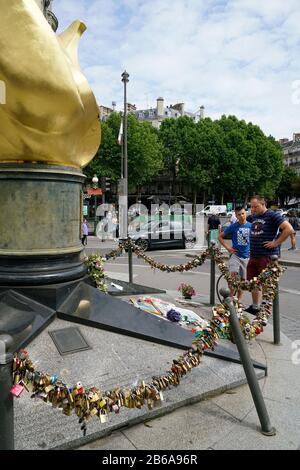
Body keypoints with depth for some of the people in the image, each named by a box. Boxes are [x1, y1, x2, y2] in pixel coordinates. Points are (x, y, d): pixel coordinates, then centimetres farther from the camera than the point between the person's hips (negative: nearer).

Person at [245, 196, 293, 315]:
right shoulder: (254, 217, 13)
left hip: (267, 256, -8)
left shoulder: (272, 215, -10)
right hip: (253, 255, 8)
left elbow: (289, 229, -19)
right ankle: (254, 307, 29)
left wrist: (276, 243, -17)